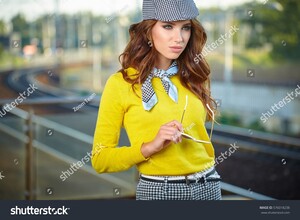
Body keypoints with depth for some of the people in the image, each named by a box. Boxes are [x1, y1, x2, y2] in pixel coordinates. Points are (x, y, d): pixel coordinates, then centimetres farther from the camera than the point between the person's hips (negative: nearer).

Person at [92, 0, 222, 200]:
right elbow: (101, 159, -9)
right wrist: (150, 147, -20)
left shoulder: (195, 77, 3)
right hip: (158, 191, -4)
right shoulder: (121, 83, -10)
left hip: (208, 187, 4)